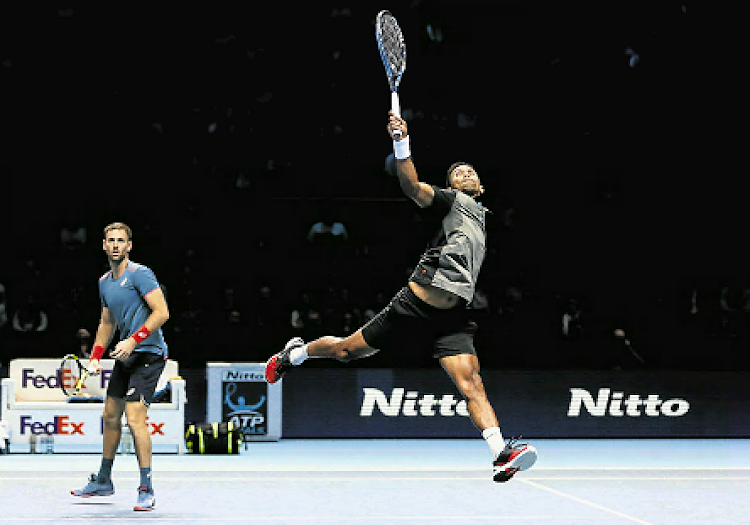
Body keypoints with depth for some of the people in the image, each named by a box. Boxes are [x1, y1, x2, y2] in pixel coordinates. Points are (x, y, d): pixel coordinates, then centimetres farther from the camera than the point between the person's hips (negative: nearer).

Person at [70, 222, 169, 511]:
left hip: (148, 352, -9)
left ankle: (146, 490, -15)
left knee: (134, 417, -18)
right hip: (125, 356, 9)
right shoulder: (105, 282, 13)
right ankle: (103, 481, 30)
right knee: (110, 416, 15)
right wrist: (95, 356, 14)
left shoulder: (140, 274, -13)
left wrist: (134, 340, -26)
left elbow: (162, 312, -20)